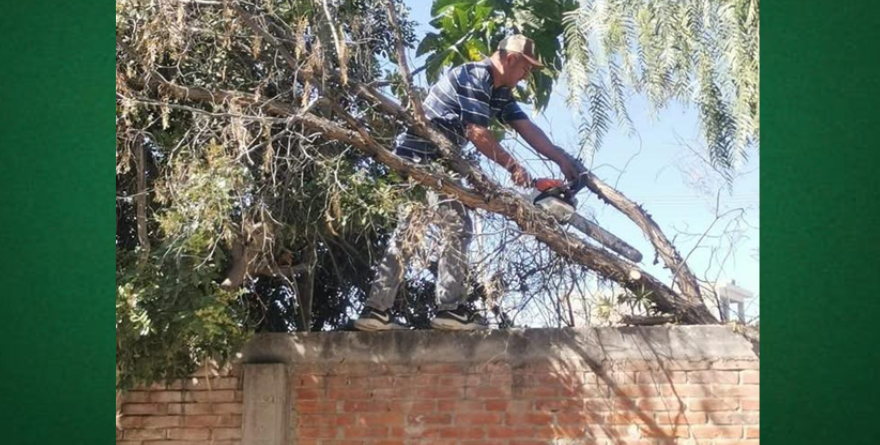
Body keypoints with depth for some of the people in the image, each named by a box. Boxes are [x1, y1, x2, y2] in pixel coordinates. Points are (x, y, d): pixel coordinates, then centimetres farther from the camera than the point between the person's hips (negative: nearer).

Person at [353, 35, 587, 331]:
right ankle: (451, 308, -9)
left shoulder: (500, 92, 14)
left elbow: (526, 127, 10)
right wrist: (512, 166, -14)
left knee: (407, 233, 9)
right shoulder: (475, 77, -16)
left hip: (432, 159, 10)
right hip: (420, 155, -10)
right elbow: (477, 133, -21)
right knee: (457, 227, -11)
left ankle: (376, 311, 10)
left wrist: (562, 160, 3)